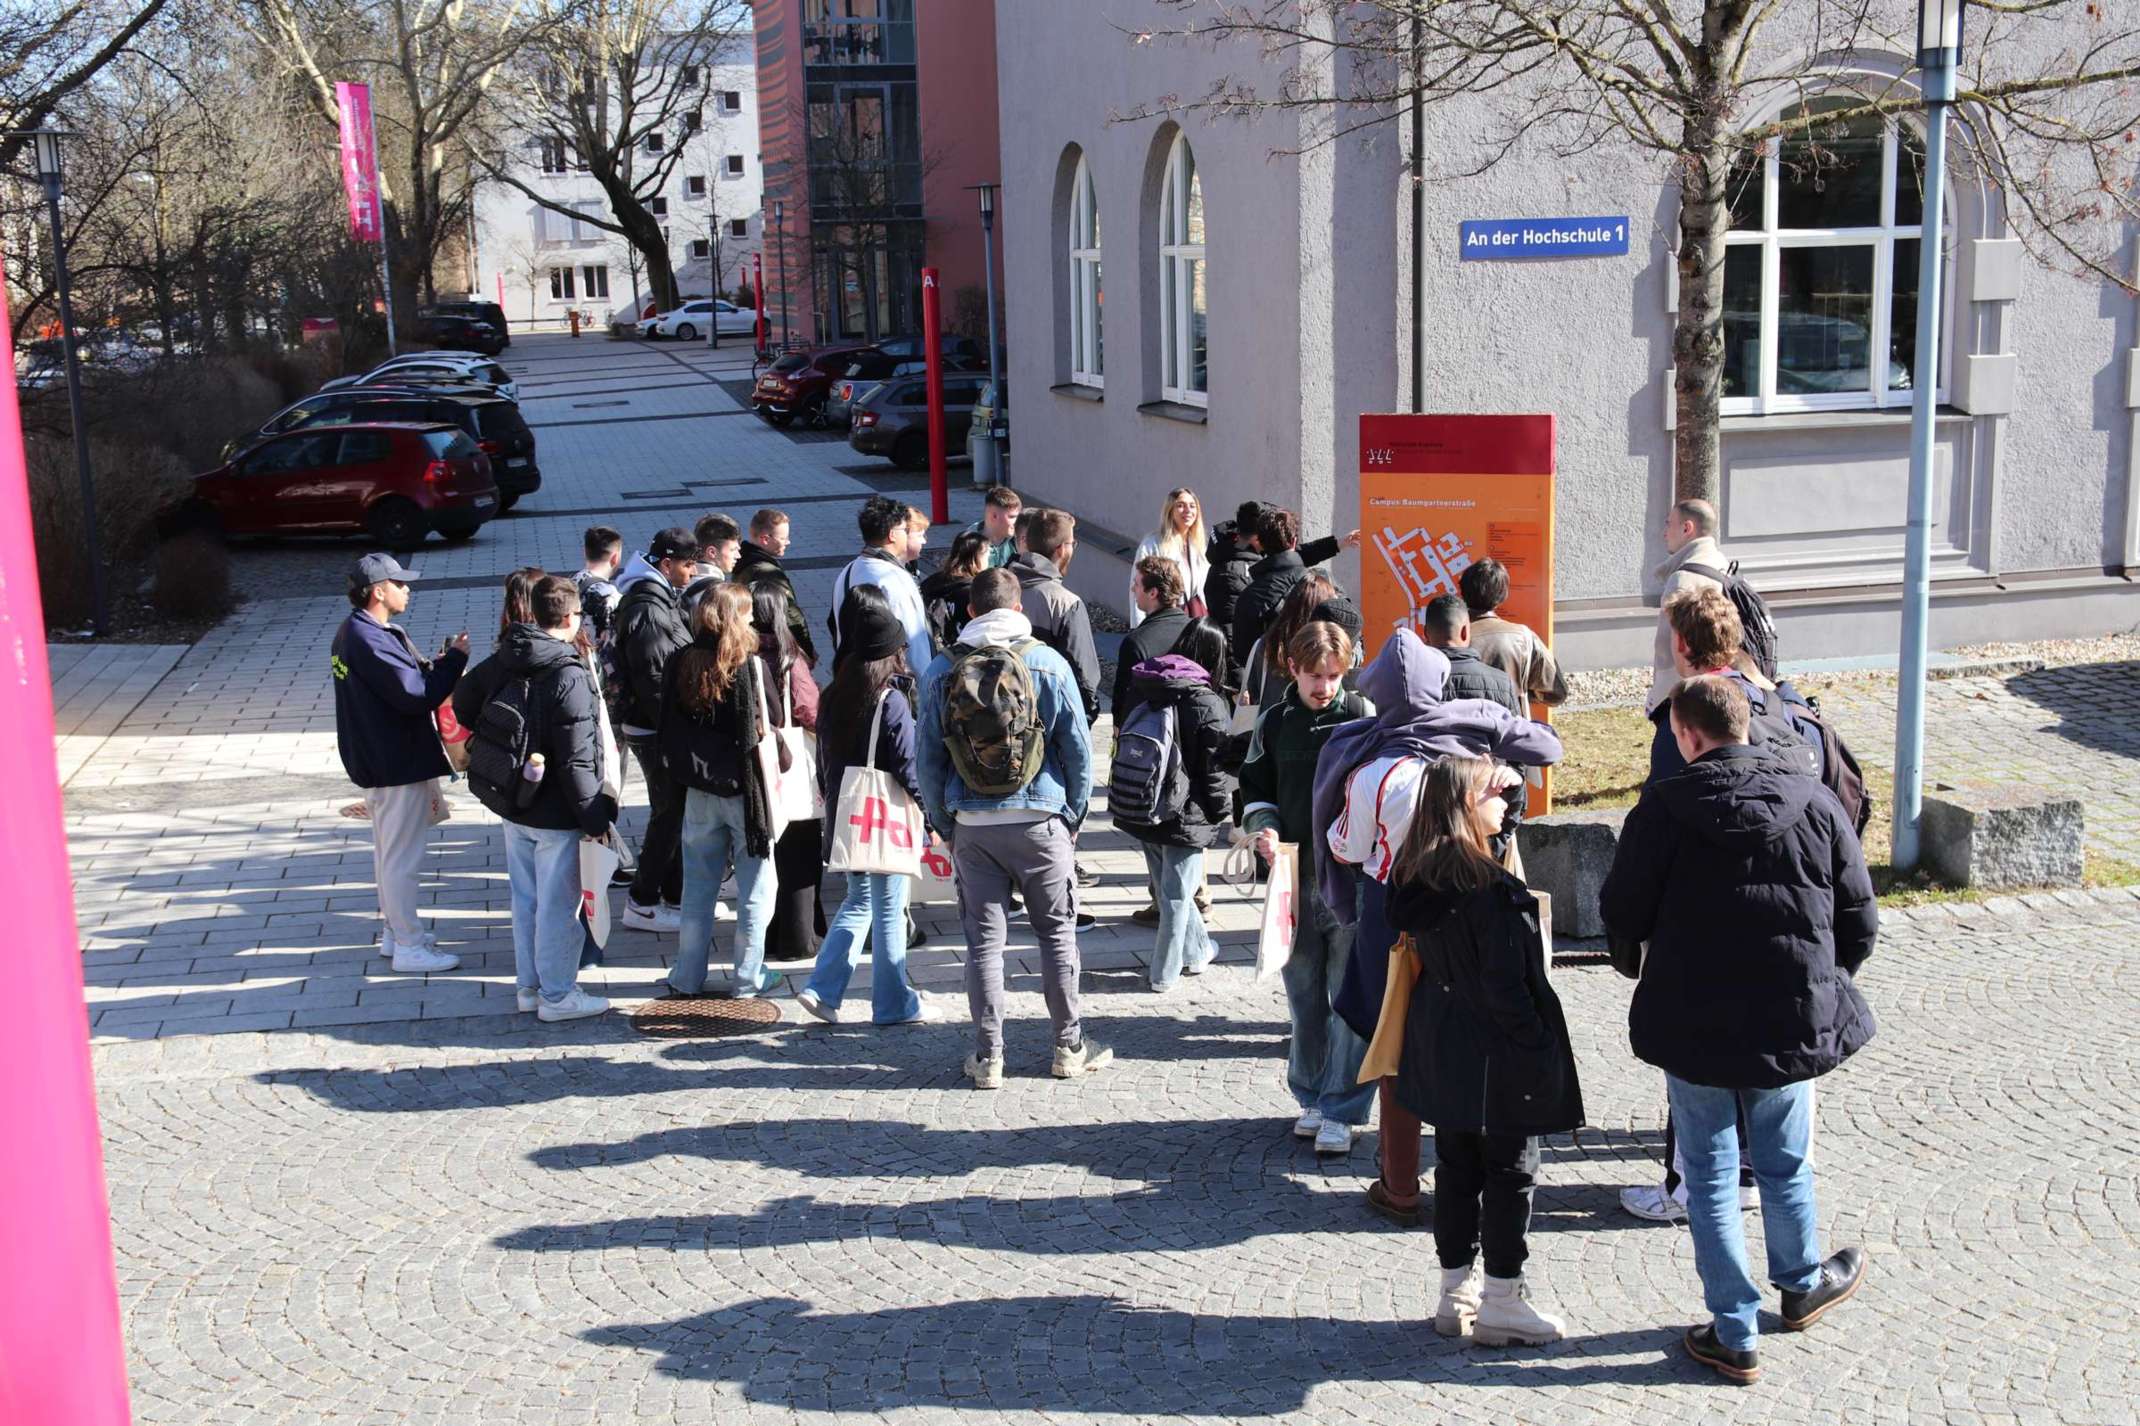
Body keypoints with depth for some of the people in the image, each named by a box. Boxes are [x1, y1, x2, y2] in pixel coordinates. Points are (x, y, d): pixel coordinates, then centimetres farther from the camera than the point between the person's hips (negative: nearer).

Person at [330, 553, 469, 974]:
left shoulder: (356, 632, 10)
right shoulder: (370, 641, -24)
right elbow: (415, 694, -26)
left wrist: (436, 663, -2)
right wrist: (454, 658, -16)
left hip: (382, 761, 11)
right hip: (397, 764, -11)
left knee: (390, 852, 21)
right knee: (402, 856, -2)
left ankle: (394, 930, 33)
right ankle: (409, 946, 5)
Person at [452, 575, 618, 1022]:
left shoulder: (503, 660, 1)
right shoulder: (570, 676, -22)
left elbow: (463, 702, 15)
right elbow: (576, 759, -22)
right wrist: (595, 816, -15)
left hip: (512, 804, 8)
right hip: (556, 812, -7)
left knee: (525, 899, 18)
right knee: (559, 905, 4)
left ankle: (529, 985, 30)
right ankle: (557, 994, 14)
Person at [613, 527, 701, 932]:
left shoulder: (662, 601, 13)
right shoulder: (647, 611, -20)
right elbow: (651, 679, -24)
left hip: (660, 727, 10)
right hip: (655, 731, -10)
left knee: (675, 810, 16)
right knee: (669, 813, -2)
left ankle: (675, 895, 26)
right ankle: (642, 904, 7)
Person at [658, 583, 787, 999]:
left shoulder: (681, 665, -2)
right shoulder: (752, 667, -15)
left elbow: (669, 733, 5)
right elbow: (766, 729, -8)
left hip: (699, 792, 4)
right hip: (744, 789, -4)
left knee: (698, 886, 15)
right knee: (755, 887, 9)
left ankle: (687, 977, 20)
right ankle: (748, 978, 14)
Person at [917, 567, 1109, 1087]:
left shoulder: (941, 670, 0)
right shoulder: (1047, 662, -3)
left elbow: (928, 756, 3)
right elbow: (1078, 745, -1)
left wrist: (942, 823, 12)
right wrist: (1073, 814, 10)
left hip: (971, 825, 1)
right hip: (1039, 820, -1)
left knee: (983, 937, 7)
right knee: (1057, 931, 11)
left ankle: (987, 1056, 9)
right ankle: (1069, 1047, 17)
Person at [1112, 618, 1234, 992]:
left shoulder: (1141, 690, 1)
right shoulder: (1207, 703, -16)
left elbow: (1125, 737, 9)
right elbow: (1214, 768, -13)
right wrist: (1225, 813, 1)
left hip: (1138, 811, 6)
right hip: (1183, 816, -6)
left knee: (1167, 886, 21)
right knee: (1177, 893, 7)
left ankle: (1197, 951, 39)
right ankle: (1166, 972, 14)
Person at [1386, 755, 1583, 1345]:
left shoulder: (1415, 877, 0)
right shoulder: (1489, 888, -23)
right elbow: (1504, 984, -21)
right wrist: (1539, 1047, -13)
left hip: (1442, 1051, 8)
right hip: (1496, 1054, -7)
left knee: (1456, 1164, 16)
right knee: (1510, 1169, 5)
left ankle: (1456, 1292, 25)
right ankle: (1502, 1302, 12)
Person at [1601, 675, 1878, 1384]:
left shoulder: (1663, 807, -13)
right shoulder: (1815, 803, -5)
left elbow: (1623, 915, -8)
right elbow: (1859, 921, 1)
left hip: (1693, 1029, -2)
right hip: (1793, 1025, 3)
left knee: (1710, 1178, 11)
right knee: (1785, 1167, 23)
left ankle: (1735, 1334, 18)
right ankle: (1802, 1285, 46)